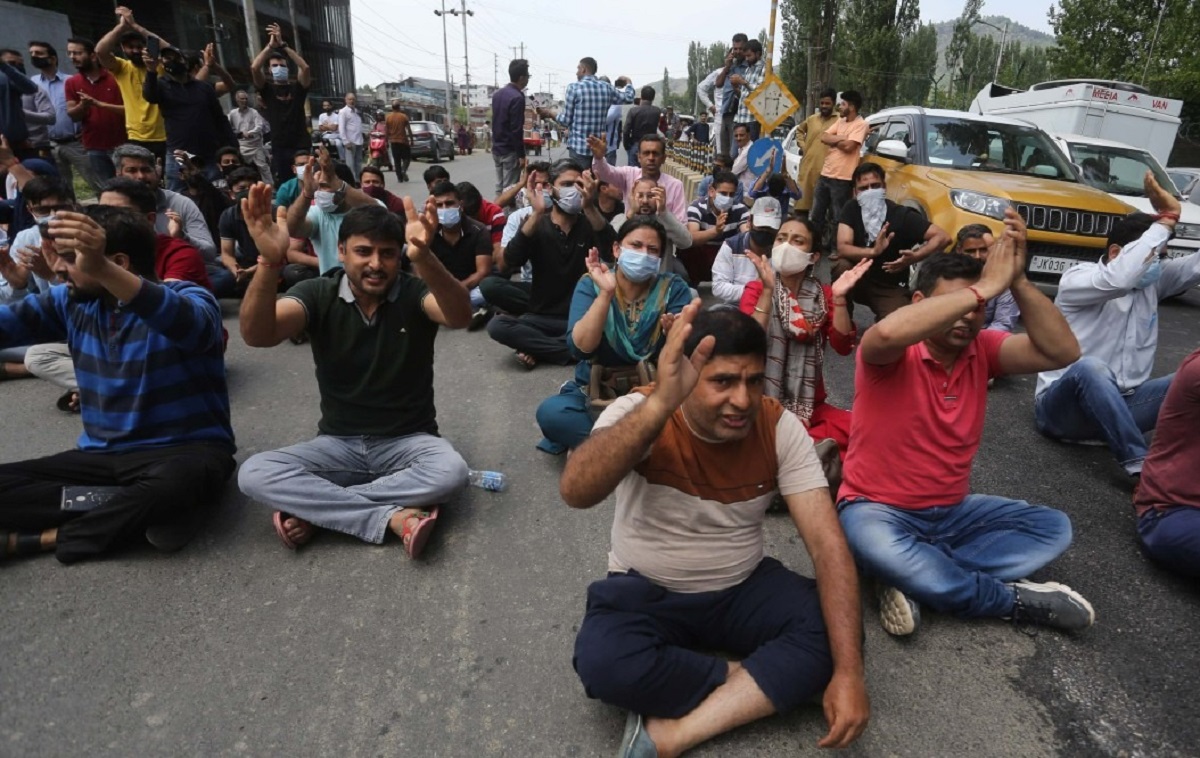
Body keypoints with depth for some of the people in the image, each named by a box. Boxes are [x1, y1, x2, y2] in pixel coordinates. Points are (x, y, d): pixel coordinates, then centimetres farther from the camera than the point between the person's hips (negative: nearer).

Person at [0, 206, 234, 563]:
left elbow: (192, 326, -37)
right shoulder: (71, 303, 8)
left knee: (171, 483, -38)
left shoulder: (184, 297, -12)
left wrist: (101, 270, -49)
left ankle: (35, 539, -13)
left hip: (185, 450, -5)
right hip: (102, 455, 5)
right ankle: (136, 510, -18)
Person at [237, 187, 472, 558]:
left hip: (408, 441, -1)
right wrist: (269, 262, -44)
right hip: (338, 444, 2)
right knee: (254, 474, -22)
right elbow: (257, 334, -25)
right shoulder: (318, 294, -6)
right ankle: (395, 517, -26)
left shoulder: (414, 292, -10)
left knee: (451, 471, -33)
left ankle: (312, 509, -19)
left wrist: (424, 259, -53)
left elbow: (460, 317, -33)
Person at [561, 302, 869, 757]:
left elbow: (827, 545, -17)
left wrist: (848, 670, -27)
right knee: (604, 662, -32)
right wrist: (661, 402, -54)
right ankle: (771, 678, -9)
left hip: (743, 588, 3)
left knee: (831, 630, -22)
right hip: (646, 591, -2)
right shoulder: (640, 413, -22)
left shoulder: (781, 429, -13)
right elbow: (575, 492, -41)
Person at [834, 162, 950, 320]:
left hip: (892, 288, -2)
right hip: (859, 280, 2)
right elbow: (842, 249, -22)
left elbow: (943, 237, -18)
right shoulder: (851, 210, -9)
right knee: (841, 267, -31)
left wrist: (914, 257, -35)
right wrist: (873, 251, -41)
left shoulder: (902, 215, -14)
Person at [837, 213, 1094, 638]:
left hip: (952, 511, 7)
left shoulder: (982, 349, 0)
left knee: (1053, 527, -4)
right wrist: (986, 285, -34)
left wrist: (1017, 282, -24)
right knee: (875, 544, -38)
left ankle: (913, 579, -18)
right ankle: (1017, 600, -14)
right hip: (878, 509, -6)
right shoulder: (891, 355, -17)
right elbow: (887, 332, -43)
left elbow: (1062, 352, -13)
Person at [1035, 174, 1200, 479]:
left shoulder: (1152, 282, 9)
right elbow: (1119, 279, -34)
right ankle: (1141, 466, -39)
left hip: (1118, 407, 7)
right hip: (1062, 406, -6)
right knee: (1090, 367, -38)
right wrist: (1166, 219, -26)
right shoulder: (1077, 278, -11)